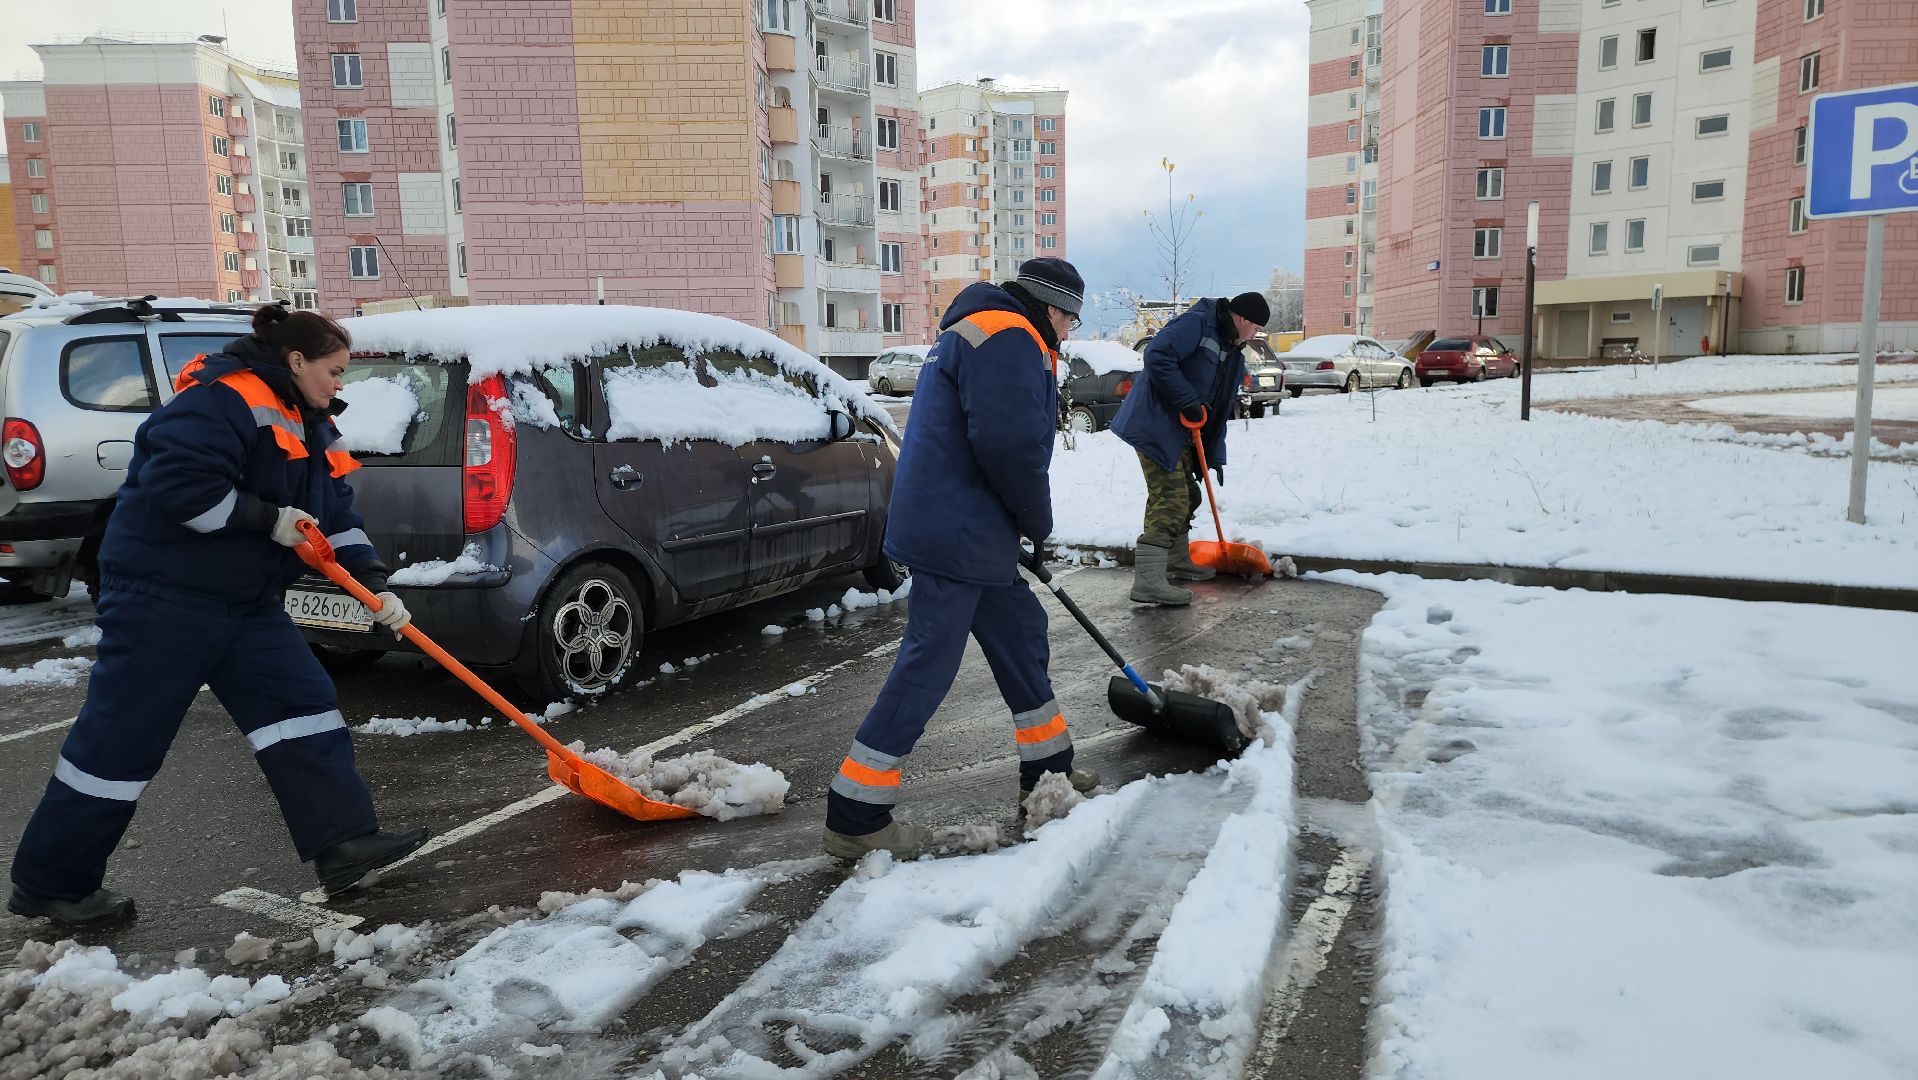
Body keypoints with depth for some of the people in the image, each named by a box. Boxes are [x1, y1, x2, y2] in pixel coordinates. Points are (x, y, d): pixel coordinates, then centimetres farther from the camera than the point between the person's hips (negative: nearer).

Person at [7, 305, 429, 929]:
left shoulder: (308, 426, 13)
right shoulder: (227, 398, -17)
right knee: (122, 737, 0)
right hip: (164, 595, -10)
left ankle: (344, 844, 4)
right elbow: (176, 483, -28)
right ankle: (49, 882, 16)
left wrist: (374, 585, 3)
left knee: (303, 707, 2)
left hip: (247, 600, 10)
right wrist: (267, 518, -19)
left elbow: (336, 512, 12)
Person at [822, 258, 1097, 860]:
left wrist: (1025, 527, 24)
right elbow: (1010, 446, -23)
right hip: (955, 538, -11)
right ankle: (854, 820, -1)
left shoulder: (981, 336, 24)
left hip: (969, 536, 11)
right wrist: (1039, 522, -7)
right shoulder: (1008, 337, -11)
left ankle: (1047, 770, 33)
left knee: (1022, 632, 19)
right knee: (927, 668, -7)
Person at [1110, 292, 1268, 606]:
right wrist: (1187, 400, -24)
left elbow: (1219, 410, 20)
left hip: (1180, 433, 10)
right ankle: (1148, 580, -19)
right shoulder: (1196, 324, -12)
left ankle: (1177, 562, 36)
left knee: (1186, 496, 19)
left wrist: (1214, 455, 14)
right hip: (1155, 425, -10)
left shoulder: (1234, 356, 18)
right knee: (1170, 499, -16)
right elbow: (1157, 357, -25)